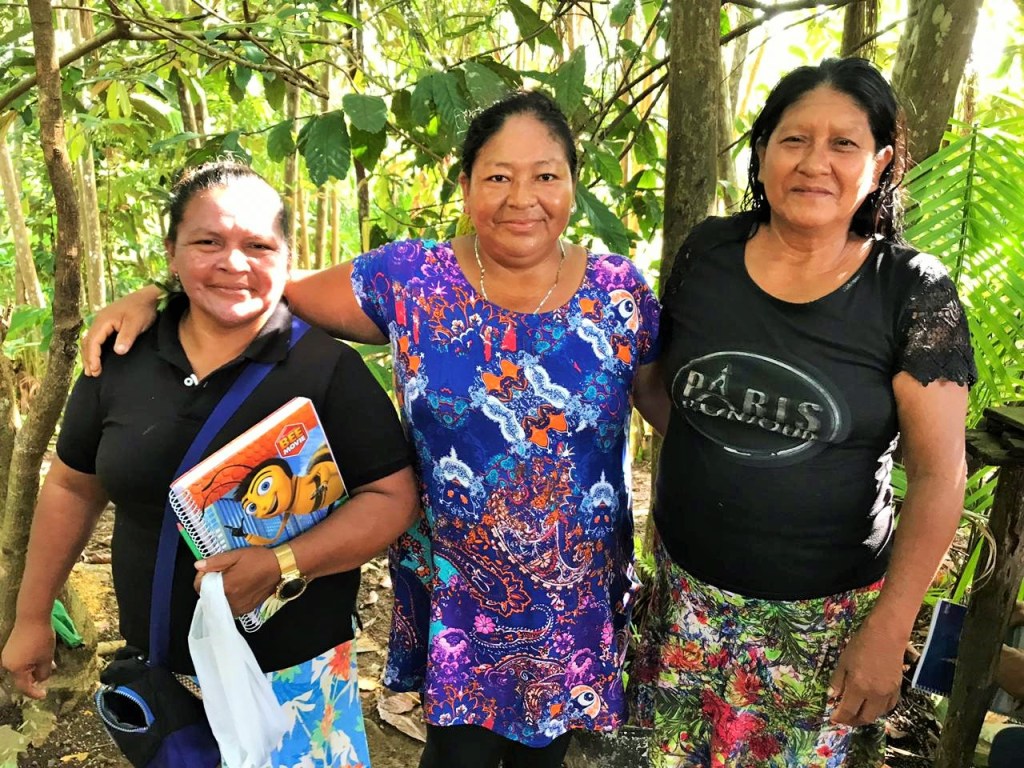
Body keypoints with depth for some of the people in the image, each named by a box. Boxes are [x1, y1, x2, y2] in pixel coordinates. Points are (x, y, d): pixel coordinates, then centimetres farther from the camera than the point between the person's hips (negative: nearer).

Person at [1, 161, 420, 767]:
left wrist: (280, 564, -28)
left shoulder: (328, 367, -14)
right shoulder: (123, 358, -3)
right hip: (158, 668, 4)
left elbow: (393, 498, -15)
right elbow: (74, 486, 9)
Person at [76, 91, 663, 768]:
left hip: (578, 596, 2)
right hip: (456, 588, -1)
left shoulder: (620, 289, -7)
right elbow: (284, 288, -1)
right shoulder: (409, 279, -10)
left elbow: (665, 399, 3)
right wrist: (154, 297, -10)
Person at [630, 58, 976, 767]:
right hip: (688, 592, 3)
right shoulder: (707, 253, -5)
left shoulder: (914, 293, -12)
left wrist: (888, 630, -11)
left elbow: (938, 474, -10)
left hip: (827, 614, -2)